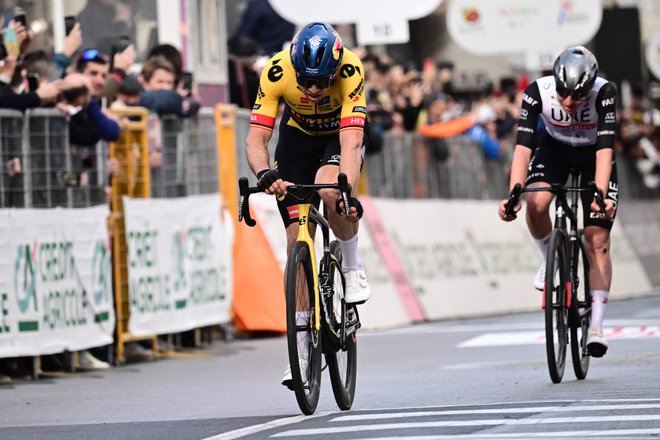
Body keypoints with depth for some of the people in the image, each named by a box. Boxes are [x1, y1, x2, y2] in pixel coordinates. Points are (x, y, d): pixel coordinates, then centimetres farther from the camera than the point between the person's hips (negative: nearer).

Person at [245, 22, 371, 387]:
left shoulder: (350, 70, -35)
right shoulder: (276, 72, -31)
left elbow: (350, 142, -41)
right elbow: (256, 139, -33)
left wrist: (347, 191, -57)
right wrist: (264, 174, -53)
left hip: (341, 134, -2)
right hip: (298, 135, 2)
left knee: (330, 191, -35)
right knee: (297, 239, -7)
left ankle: (353, 268, -6)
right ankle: (303, 350, 0)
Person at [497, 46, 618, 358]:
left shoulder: (604, 93, -33)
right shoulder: (538, 92, -30)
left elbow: (605, 148, -38)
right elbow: (523, 146, -33)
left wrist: (601, 194, -52)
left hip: (594, 156, -1)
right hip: (555, 149, 1)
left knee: (598, 242, -9)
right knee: (536, 203, -30)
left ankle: (596, 326, -6)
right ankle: (548, 258, 0)